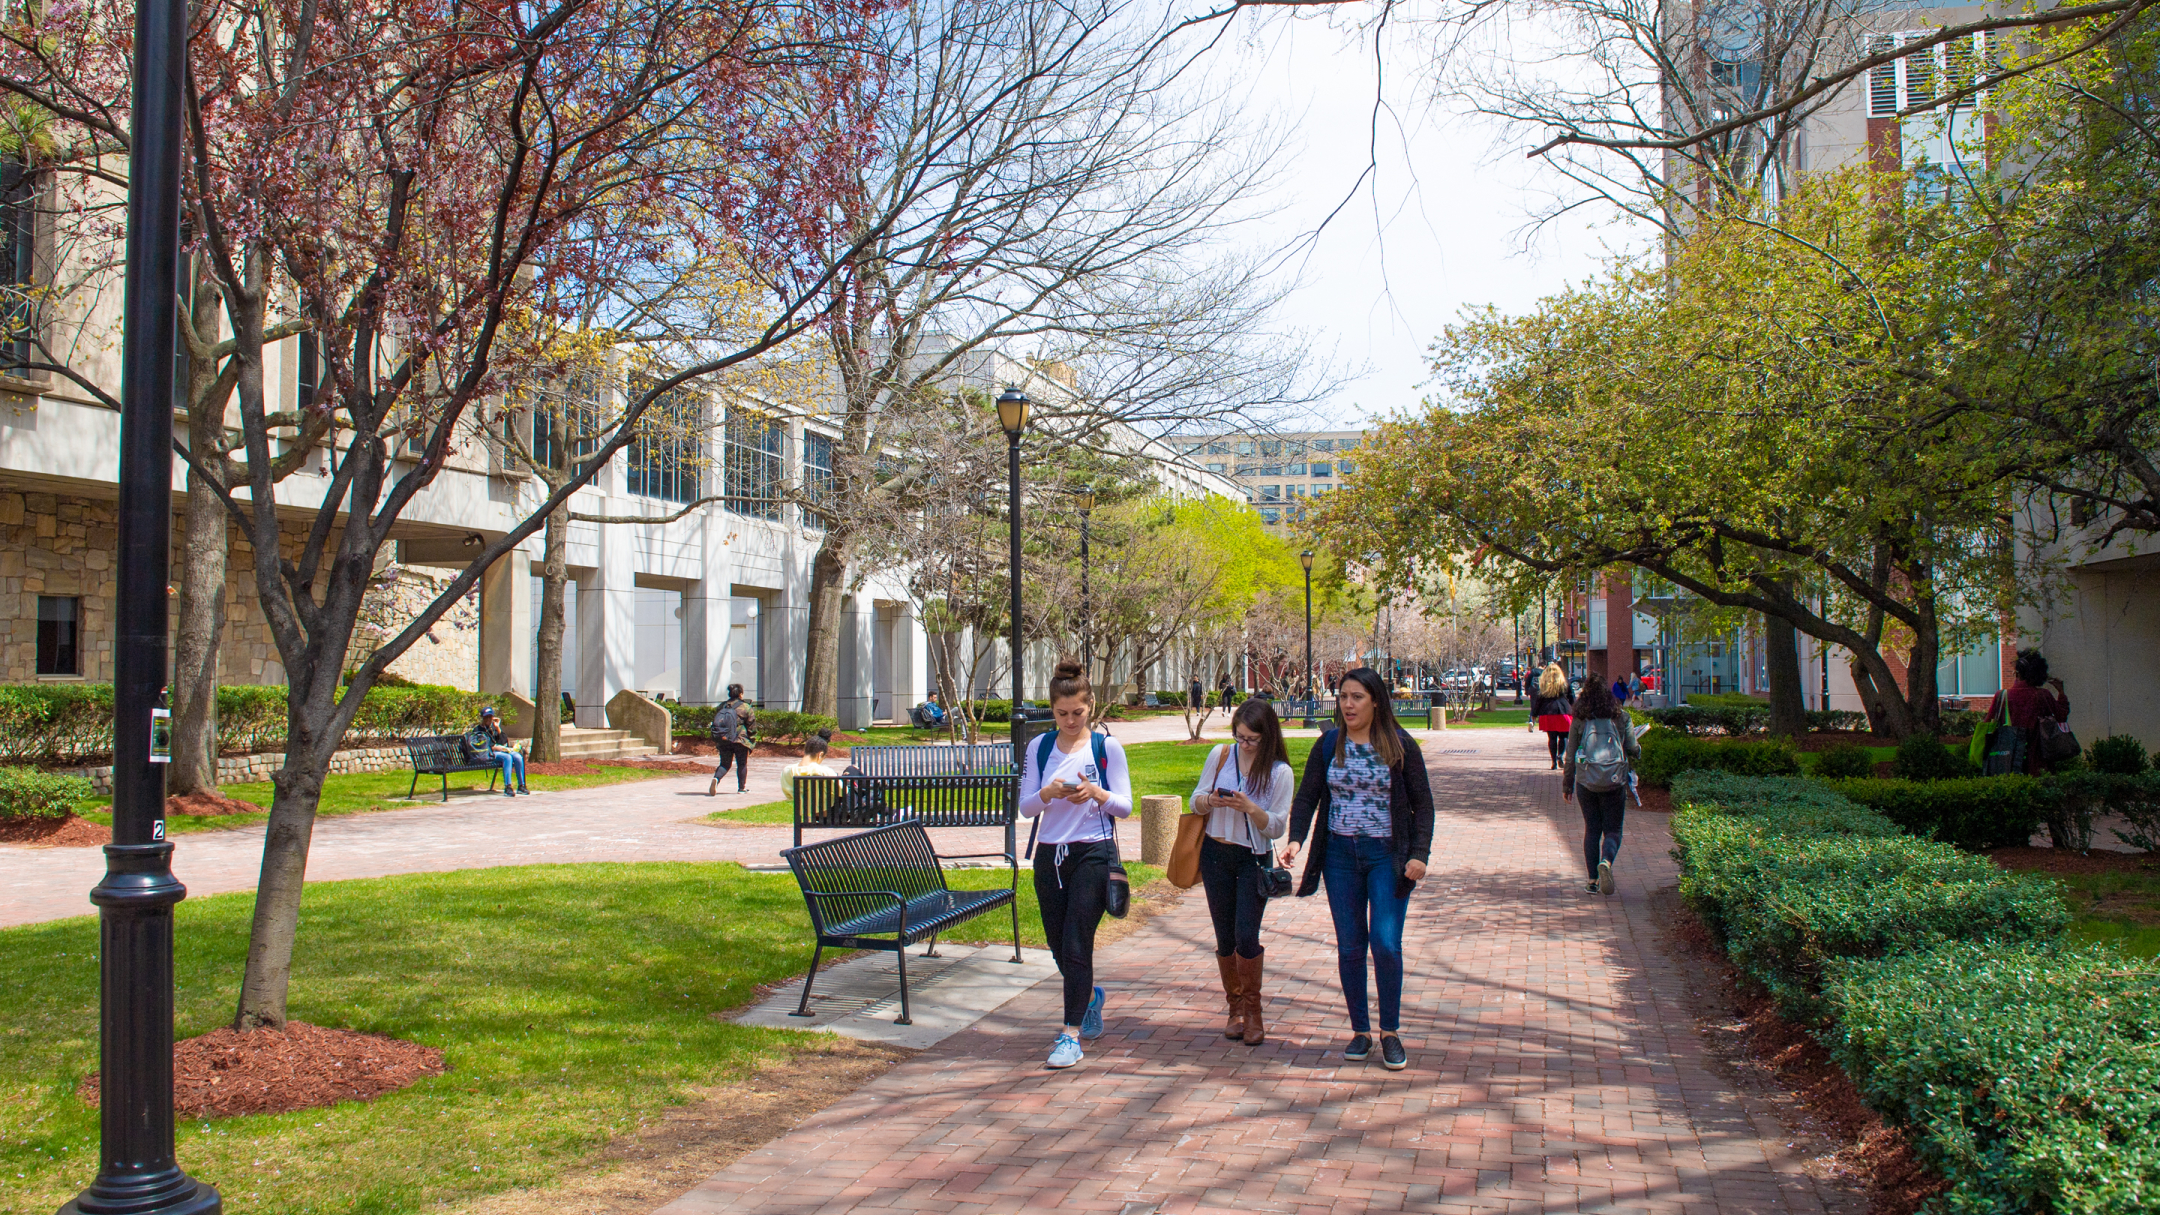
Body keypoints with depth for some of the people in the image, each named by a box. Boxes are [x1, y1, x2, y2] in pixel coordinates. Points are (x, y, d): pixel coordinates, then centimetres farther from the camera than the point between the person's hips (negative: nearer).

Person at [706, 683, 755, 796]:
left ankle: (716, 778, -18)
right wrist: (752, 740, 8)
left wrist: (715, 740, 22)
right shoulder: (746, 707, -4)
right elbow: (751, 725, -3)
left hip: (723, 740, 4)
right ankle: (741, 788, 15)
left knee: (725, 763, 10)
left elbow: (714, 723, 15)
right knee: (742, 764, 11)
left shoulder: (721, 706, 11)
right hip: (740, 740, -4)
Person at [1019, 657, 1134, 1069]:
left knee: (1076, 944, -10)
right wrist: (1046, 793, -18)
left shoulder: (1106, 747, -2)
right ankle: (1090, 998, 41)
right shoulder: (1040, 748, 5)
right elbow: (1025, 808, 4)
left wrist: (1097, 793, -23)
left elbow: (1125, 807, -3)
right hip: (1050, 856, 4)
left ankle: (1072, 1034, -2)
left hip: (1093, 854, -4)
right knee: (1060, 947, 12)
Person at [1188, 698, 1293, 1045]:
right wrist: (1210, 800, -16)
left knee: (1246, 936, -11)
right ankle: (1235, 1008, 23)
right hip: (1216, 855, 3)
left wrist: (1250, 808, -24)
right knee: (1225, 938, 7)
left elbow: (1277, 828, -7)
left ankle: (1252, 1010, 9)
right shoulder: (1220, 756, 1)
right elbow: (1195, 802, 7)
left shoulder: (1280, 773, -7)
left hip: (1255, 860, -2)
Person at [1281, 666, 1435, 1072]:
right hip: (1340, 855, 3)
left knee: (1386, 944, -9)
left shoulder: (1401, 745, -3)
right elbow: (1307, 795, 4)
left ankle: (1390, 1033, 7)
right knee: (1349, 947, 6)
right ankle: (1360, 1031, 19)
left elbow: (1422, 803, 0)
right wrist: (1295, 838, -12)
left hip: (1387, 856, -3)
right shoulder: (1329, 744, 4)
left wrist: (1420, 853, -10)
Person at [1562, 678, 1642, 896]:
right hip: (1615, 781, -1)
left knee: (1592, 830, 12)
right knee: (1613, 829, 7)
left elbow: (1571, 755, 2)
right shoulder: (1620, 717, -2)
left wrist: (1567, 784, 11)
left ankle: (1593, 881, 11)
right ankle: (1606, 861, -23)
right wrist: (1637, 753, 24)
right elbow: (1633, 749, -1)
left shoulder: (1579, 720, 0)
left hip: (1586, 782, 1)